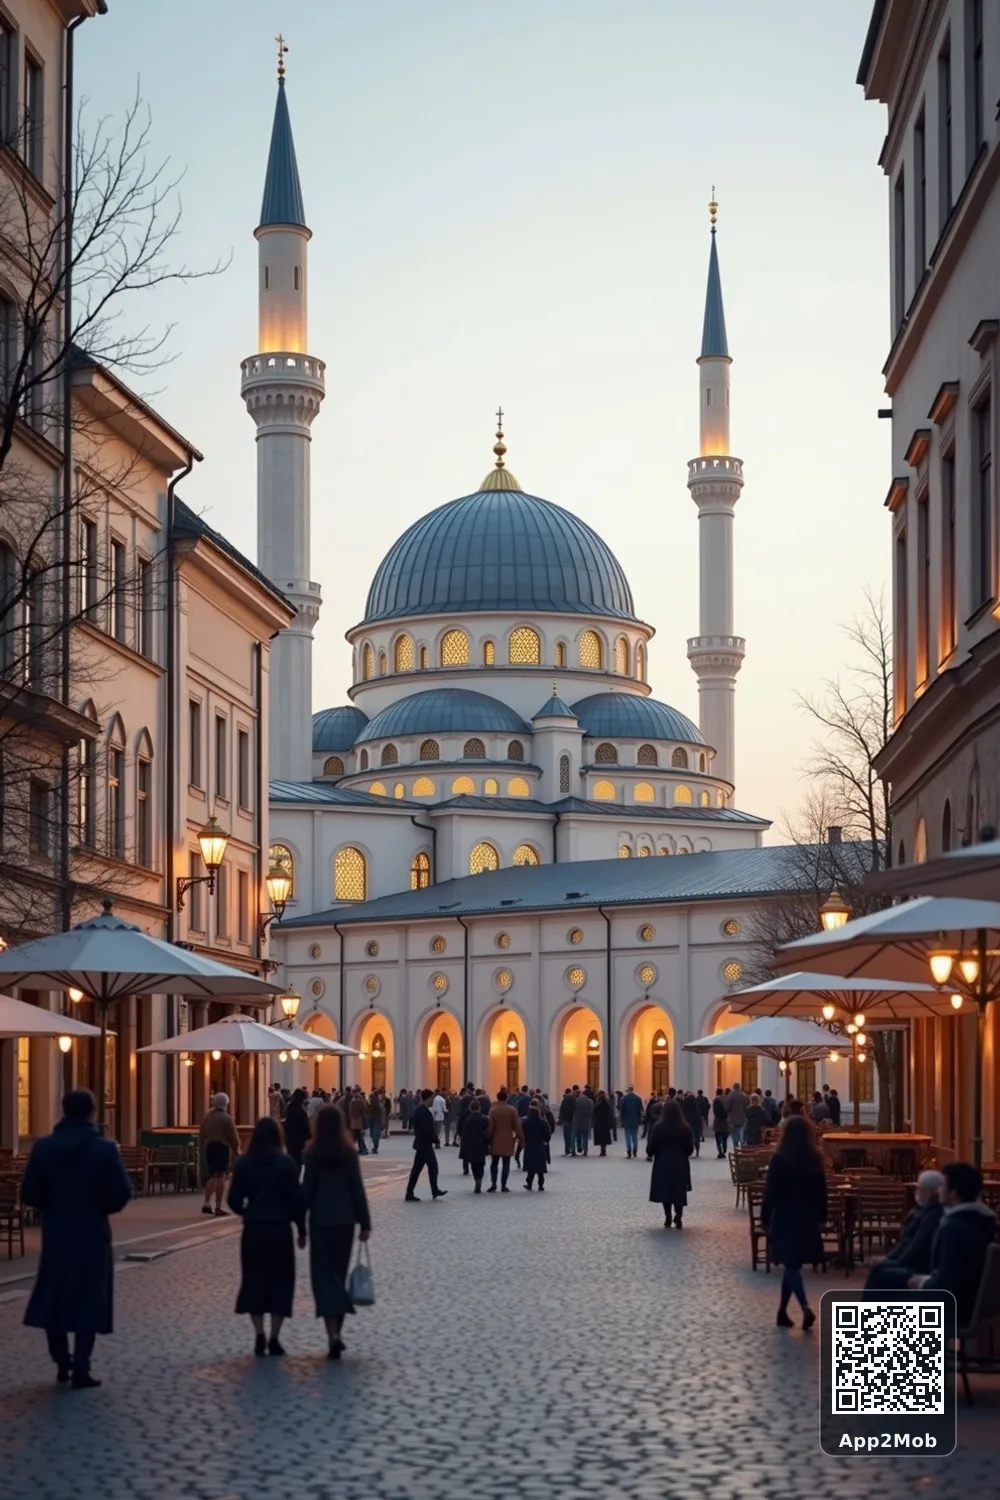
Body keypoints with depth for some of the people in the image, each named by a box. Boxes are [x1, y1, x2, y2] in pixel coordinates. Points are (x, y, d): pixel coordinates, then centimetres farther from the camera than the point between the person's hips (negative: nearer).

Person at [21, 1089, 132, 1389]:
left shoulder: (43, 1148, -5)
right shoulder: (104, 1149, -11)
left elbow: (29, 1194, -5)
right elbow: (122, 1193, -13)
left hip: (55, 1232, 2)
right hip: (92, 1233, -2)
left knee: (53, 1297, 16)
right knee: (88, 1300, 4)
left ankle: (62, 1364, 22)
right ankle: (80, 1370, 1)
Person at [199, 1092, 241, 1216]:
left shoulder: (207, 1118, 11)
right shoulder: (226, 1118, -7)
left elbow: (201, 1135, 13)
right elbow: (233, 1137, -8)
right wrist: (236, 1150, 3)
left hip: (208, 1147, 6)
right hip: (222, 1147, -6)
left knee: (211, 1175, 15)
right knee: (220, 1176, -4)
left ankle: (206, 1203, 2)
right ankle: (218, 1207, -5)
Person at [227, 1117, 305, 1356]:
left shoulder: (244, 1163, -2)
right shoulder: (286, 1163, -6)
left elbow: (234, 1200, -1)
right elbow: (295, 1199, -7)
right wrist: (302, 1229, 2)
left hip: (253, 1228, 1)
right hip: (279, 1228, -1)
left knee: (254, 1279, 11)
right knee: (280, 1281, 8)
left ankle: (259, 1335, 1)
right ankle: (274, 1338, 4)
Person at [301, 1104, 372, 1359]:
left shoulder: (312, 1153, -8)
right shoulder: (349, 1152, -1)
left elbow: (307, 1189, -8)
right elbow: (357, 1188, 0)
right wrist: (365, 1222, 4)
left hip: (321, 1220, -3)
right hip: (345, 1219, 3)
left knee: (323, 1274, -1)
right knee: (339, 1273, 14)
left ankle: (333, 1333, -18)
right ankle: (335, 1332, 17)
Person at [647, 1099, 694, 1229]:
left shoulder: (658, 1127, -10)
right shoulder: (685, 1128, -4)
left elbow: (652, 1145, -5)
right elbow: (690, 1148, 2)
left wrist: (649, 1155, 17)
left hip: (663, 1163, -1)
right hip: (680, 1164, 1)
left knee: (665, 1190, 10)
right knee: (679, 1191, 6)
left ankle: (668, 1218, 9)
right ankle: (678, 1218, -4)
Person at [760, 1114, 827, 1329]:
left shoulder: (779, 1159, -13)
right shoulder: (815, 1158, 0)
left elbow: (771, 1191, -12)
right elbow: (821, 1191, 6)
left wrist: (765, 1218, -3)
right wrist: (821, 1217, 15)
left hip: (786, 1217, -4)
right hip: (808, 1217, 4)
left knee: (791, 1264, -2)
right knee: (794, 1263, 14)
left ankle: (805, 1308, -21)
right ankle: (782, 1311, 20)